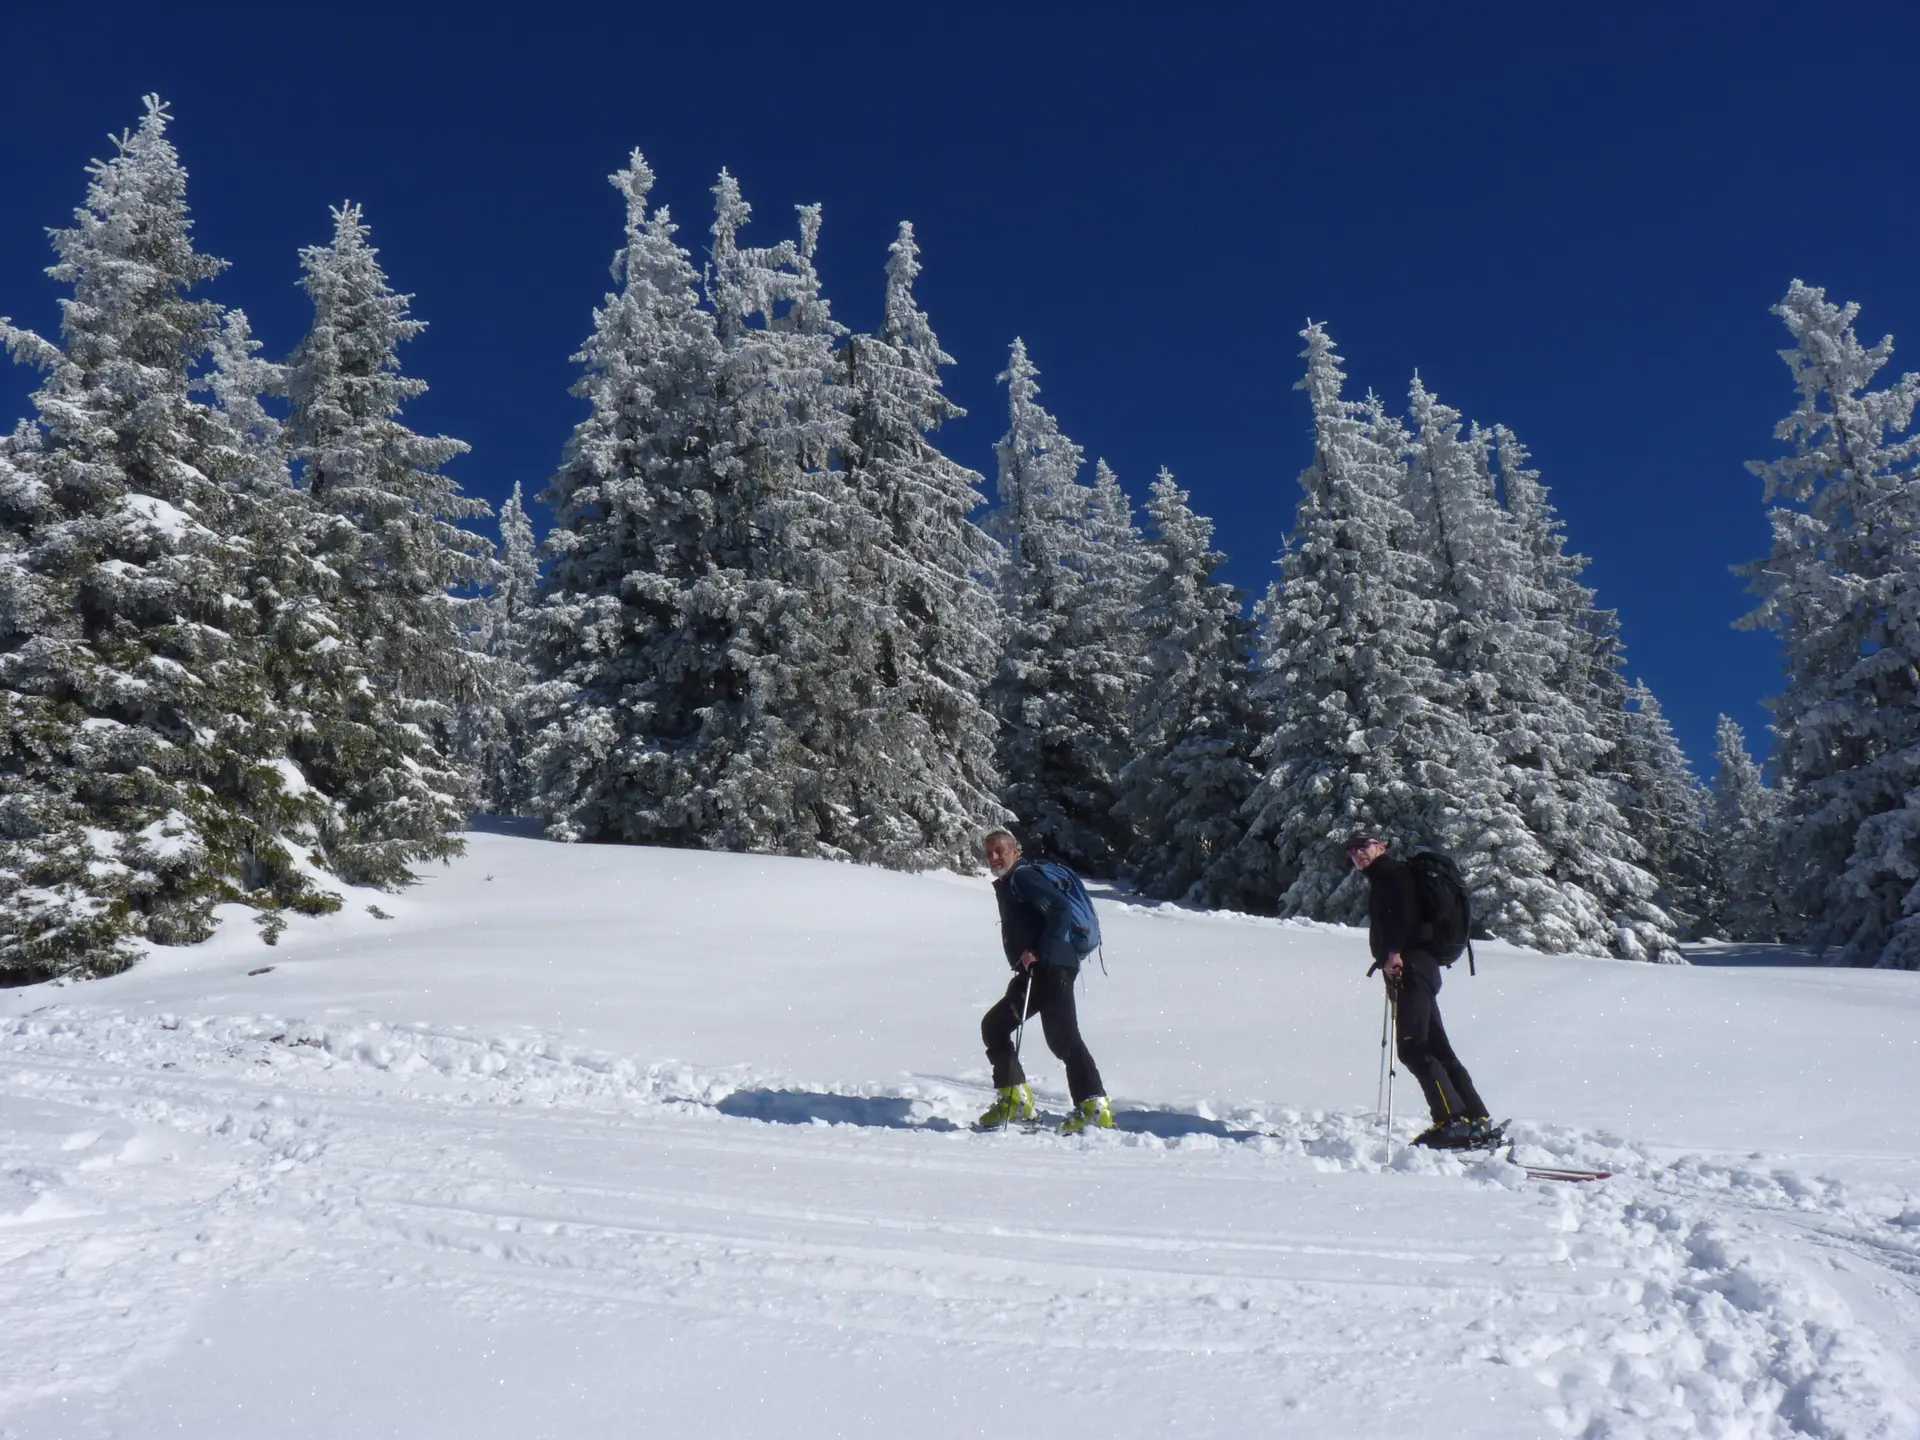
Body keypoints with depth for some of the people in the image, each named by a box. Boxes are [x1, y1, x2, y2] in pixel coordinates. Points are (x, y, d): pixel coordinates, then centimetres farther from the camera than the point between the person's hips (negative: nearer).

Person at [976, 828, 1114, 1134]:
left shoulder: (1023, 877, -6)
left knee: (1061, 1035, -16)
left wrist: (1039, 953, -22)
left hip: (1052, 967, -10)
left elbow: (1060, 909, -19)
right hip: (1035, 972, 10)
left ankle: (1095, 1108, -17)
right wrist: (1025, 962, 16)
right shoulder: (1006, 886, 23)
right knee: (993, 1025, 12)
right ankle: (1014, 1098, 15)